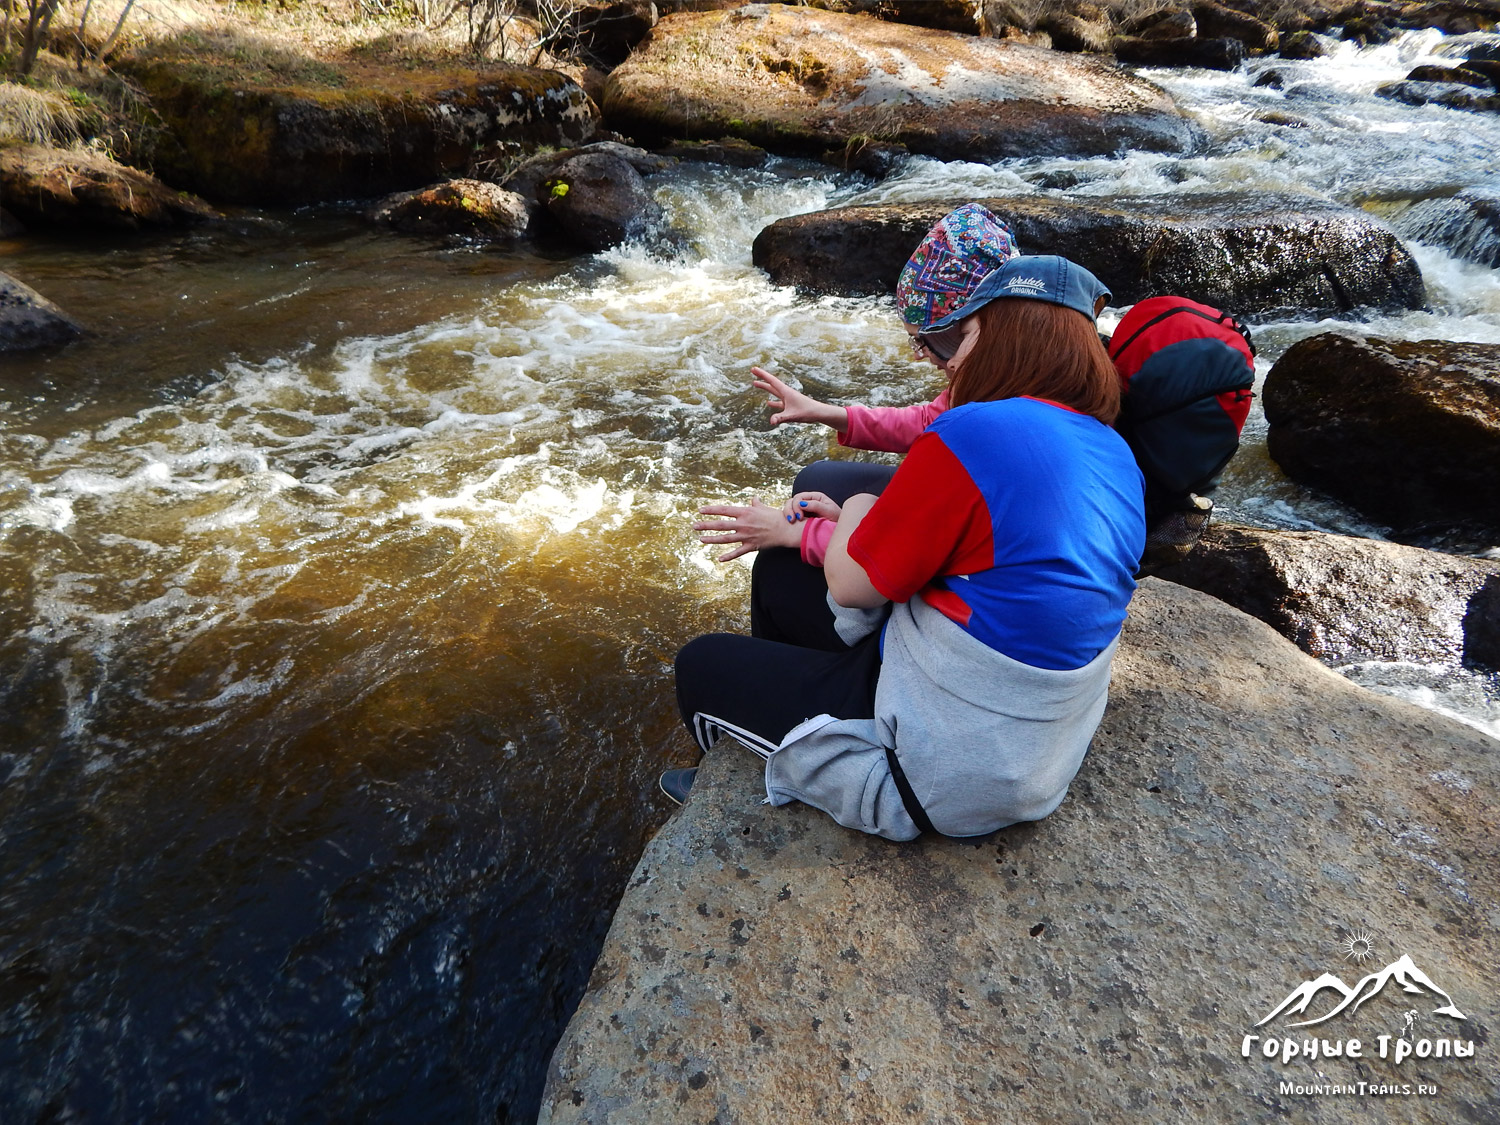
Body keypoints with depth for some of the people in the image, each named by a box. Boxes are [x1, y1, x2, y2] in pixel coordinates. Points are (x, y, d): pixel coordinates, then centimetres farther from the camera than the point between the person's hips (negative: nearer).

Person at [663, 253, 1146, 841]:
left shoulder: (974, 433, -26)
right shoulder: (1115, 454, 1)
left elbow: (851, 584, -17)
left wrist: (856, 511, 6)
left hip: (942, 774, -8)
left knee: (701, 663, 11)